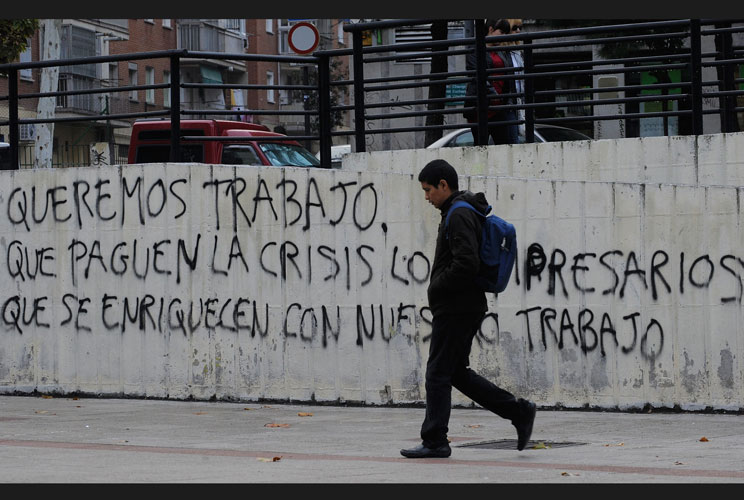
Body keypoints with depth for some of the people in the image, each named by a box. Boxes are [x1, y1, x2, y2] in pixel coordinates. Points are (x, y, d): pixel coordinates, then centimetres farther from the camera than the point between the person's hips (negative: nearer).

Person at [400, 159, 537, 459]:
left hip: (455, 308, -10)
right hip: (466, 307, 10)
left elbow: (466, 263, -26)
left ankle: (434, 440, 1)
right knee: (457, 372, 14)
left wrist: (436, 288, -14)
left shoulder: (459, 215, -16)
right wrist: (439, 290, 13)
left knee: (438, 374, -4)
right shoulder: (461, 212, 18)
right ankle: (518, 411, 11)